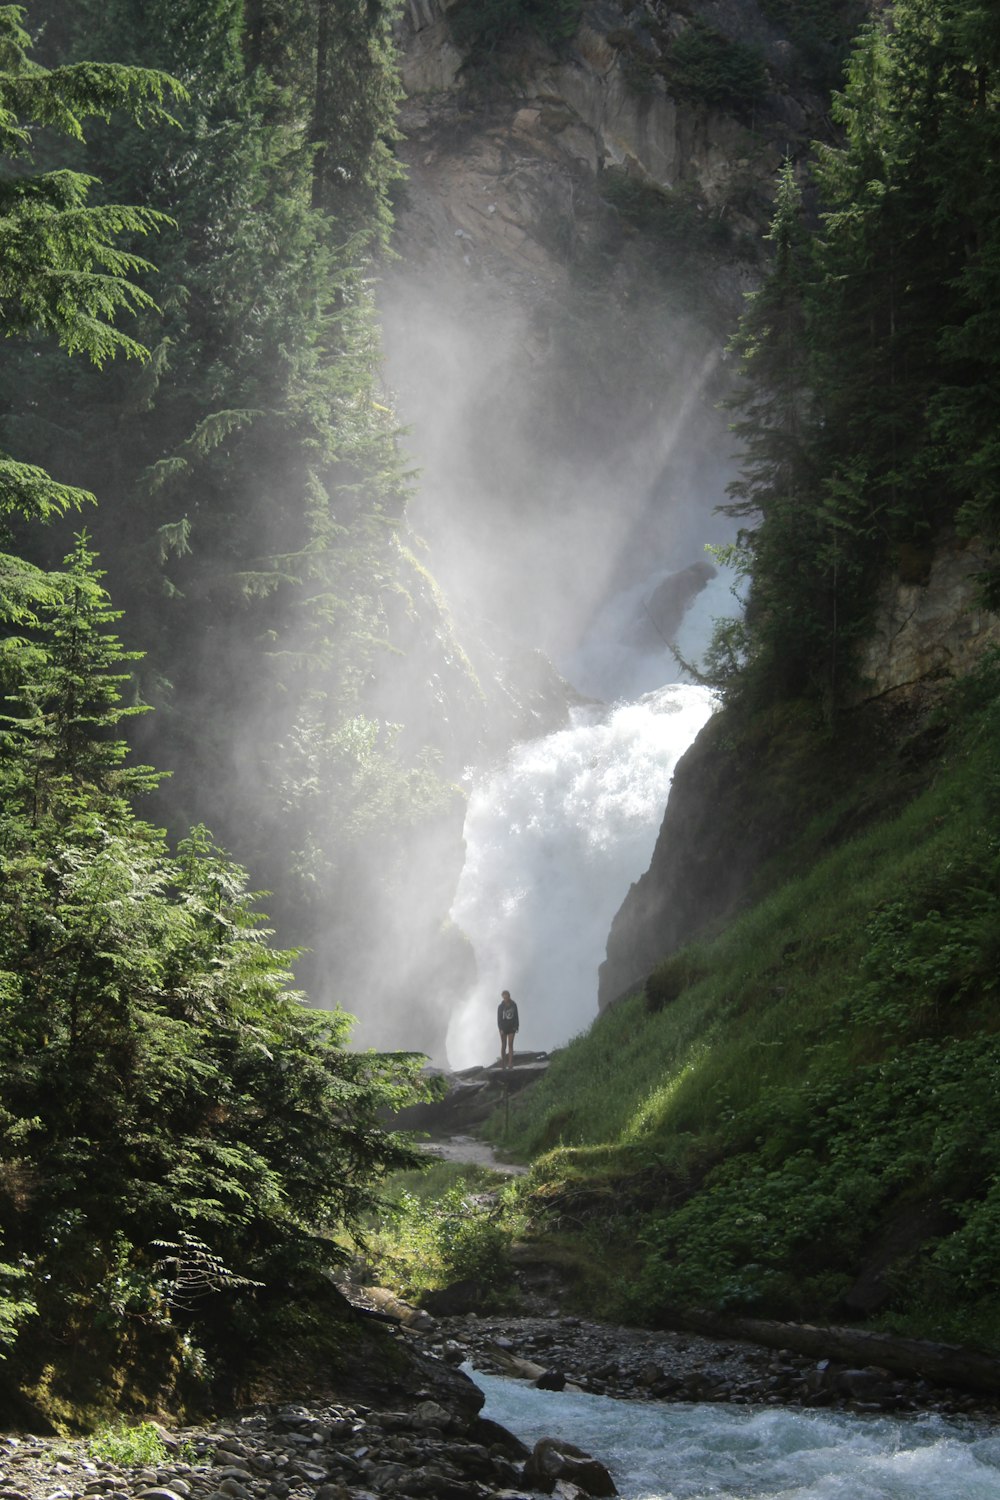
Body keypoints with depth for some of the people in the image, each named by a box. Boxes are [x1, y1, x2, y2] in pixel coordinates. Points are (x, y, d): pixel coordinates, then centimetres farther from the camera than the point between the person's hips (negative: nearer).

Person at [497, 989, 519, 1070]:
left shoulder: (513, 1005, -1)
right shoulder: (501, 1007, -6)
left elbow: (516, 1017, 7)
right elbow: (499, 1018, -6)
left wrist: (516, 1026, 2)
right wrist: (500, 1029, -14)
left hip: (511, 1027, 1)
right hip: (503, 1027, -1)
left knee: (510, 1045, -3)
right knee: (503, 1045, 4)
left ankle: (510, 1063, -7)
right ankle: (503, 1063, 12)